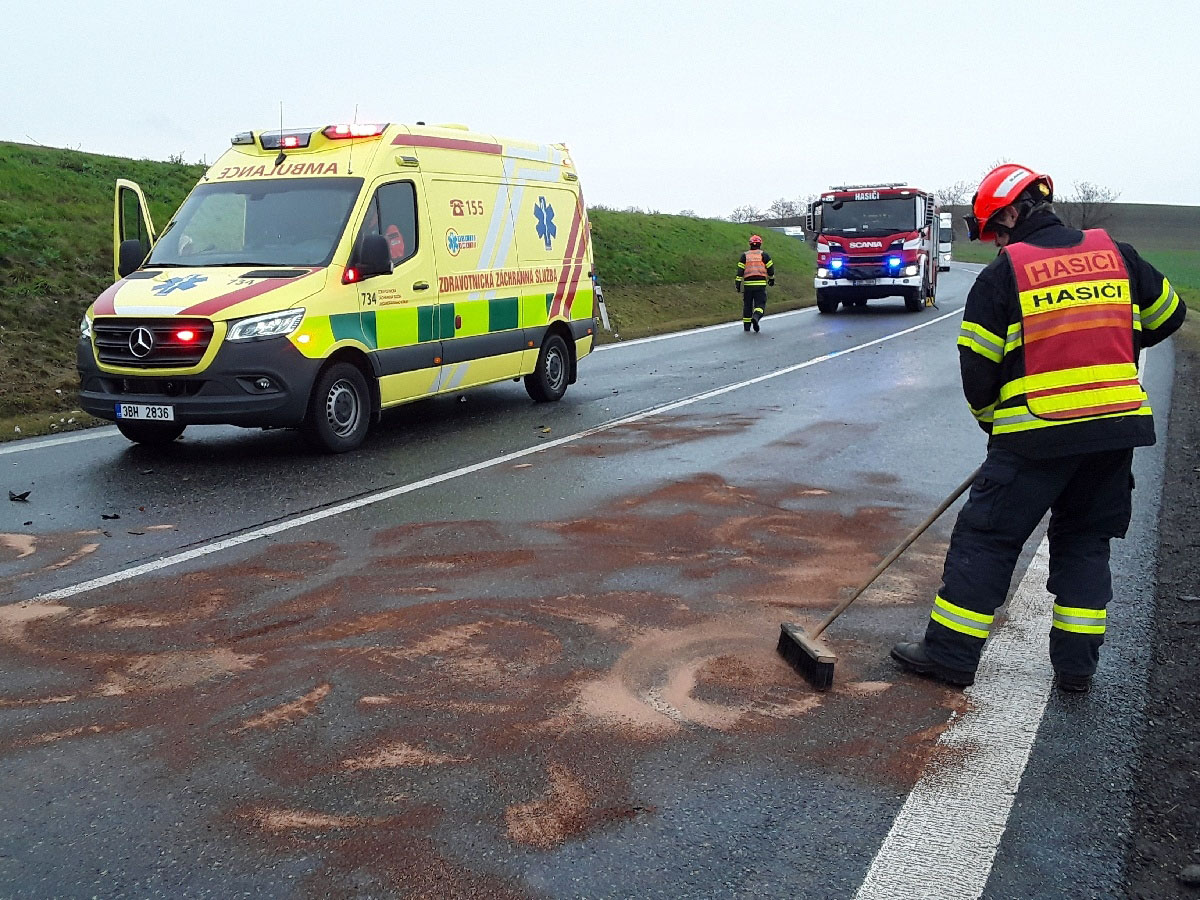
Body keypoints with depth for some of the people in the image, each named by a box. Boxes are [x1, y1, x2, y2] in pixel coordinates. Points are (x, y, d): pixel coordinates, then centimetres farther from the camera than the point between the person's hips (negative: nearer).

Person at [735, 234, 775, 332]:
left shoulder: (744, 256, 7)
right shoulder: (764, 255, 4)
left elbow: (740, 270, 0)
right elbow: (770, 268, 4)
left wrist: (738, 283, 0)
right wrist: (771, 279, 20)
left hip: (748, 284, 2)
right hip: (761, 284, -2)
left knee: (747, 305, 12)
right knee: (760, 304, 0)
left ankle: (746, 326, 15)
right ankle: (756, 317, -30)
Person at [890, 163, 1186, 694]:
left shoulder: (1003, 274, -5)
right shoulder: (1115, 254, 9)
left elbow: (977, 365, -4)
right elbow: (1167, 315, 21)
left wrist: (992, 421, 13)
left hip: (1037, 435, -5)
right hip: (1119, 425, 5)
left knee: (986, 537, 5)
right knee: (1085, 541, 17)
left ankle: (951, 654, 8)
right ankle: (1076, 665, 19)